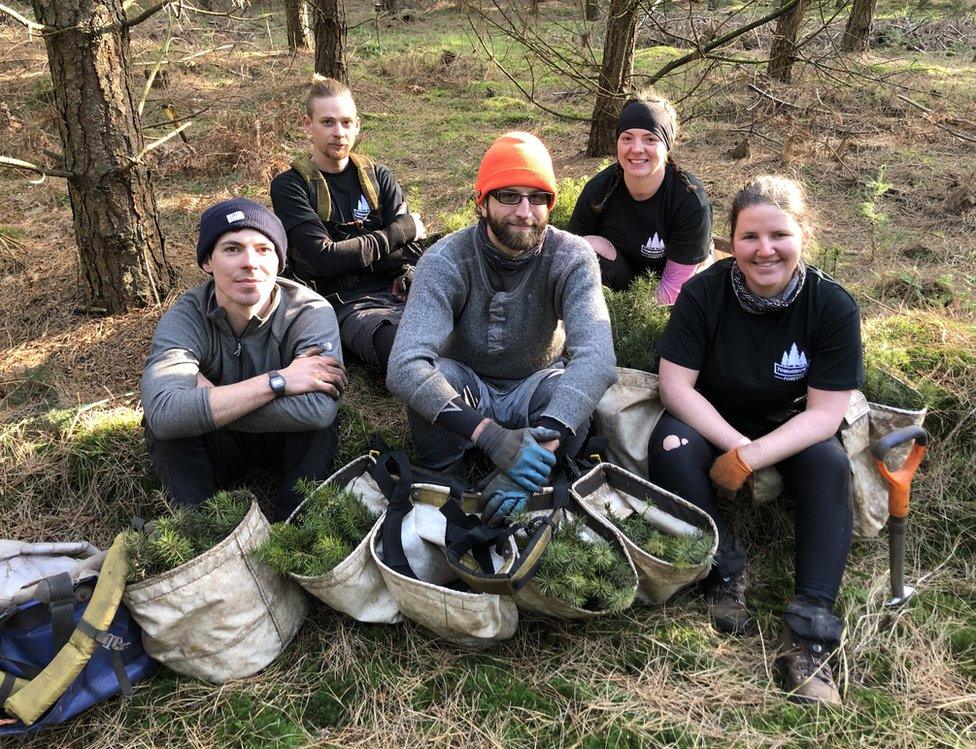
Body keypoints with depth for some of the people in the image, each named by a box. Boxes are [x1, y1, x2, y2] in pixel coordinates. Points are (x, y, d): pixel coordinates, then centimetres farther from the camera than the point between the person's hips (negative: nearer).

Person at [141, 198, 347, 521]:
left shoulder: (311, 311, -25)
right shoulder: (185, 317, -22)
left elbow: (318, 408, -44)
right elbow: (163, 413, -42)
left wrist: (209, 400, -36)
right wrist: (278, 380, -43)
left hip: (289, 441, 0)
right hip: (220, 445, 1)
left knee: (318, 423, -33)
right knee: (163, 425, -28)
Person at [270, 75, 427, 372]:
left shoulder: (378, 177, 17)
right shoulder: (289, 187, 5)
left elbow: (411, 253, 7)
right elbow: (323, 259, -10)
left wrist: (347, 256, -11)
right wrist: (399, 231, -2)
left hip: (404, 290, 5)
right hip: (352, 304, -4)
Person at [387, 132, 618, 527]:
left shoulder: (571, 257, -19)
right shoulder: (445, 260, -22)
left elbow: (596, 357, -35)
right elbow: (404, 367, -37)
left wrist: (544, 439, -53)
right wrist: (489, 434, -51)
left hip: (535, 392, 1)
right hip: (465, 393, 0)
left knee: (570, 391, -33)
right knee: (430, 374, -33)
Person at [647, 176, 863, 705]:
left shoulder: (832, 305, -18)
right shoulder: (704, 293, -19)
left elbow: (825, 413, -18)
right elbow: (676, 386, -17)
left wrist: (749, 458, -31)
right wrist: (735, 444, -28)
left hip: (787, 427, 1)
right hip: (711, 420, 0)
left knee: (829, 463, -29)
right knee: (671, 445, -31)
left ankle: (809, 636, -30)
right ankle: (724, 576, -19)